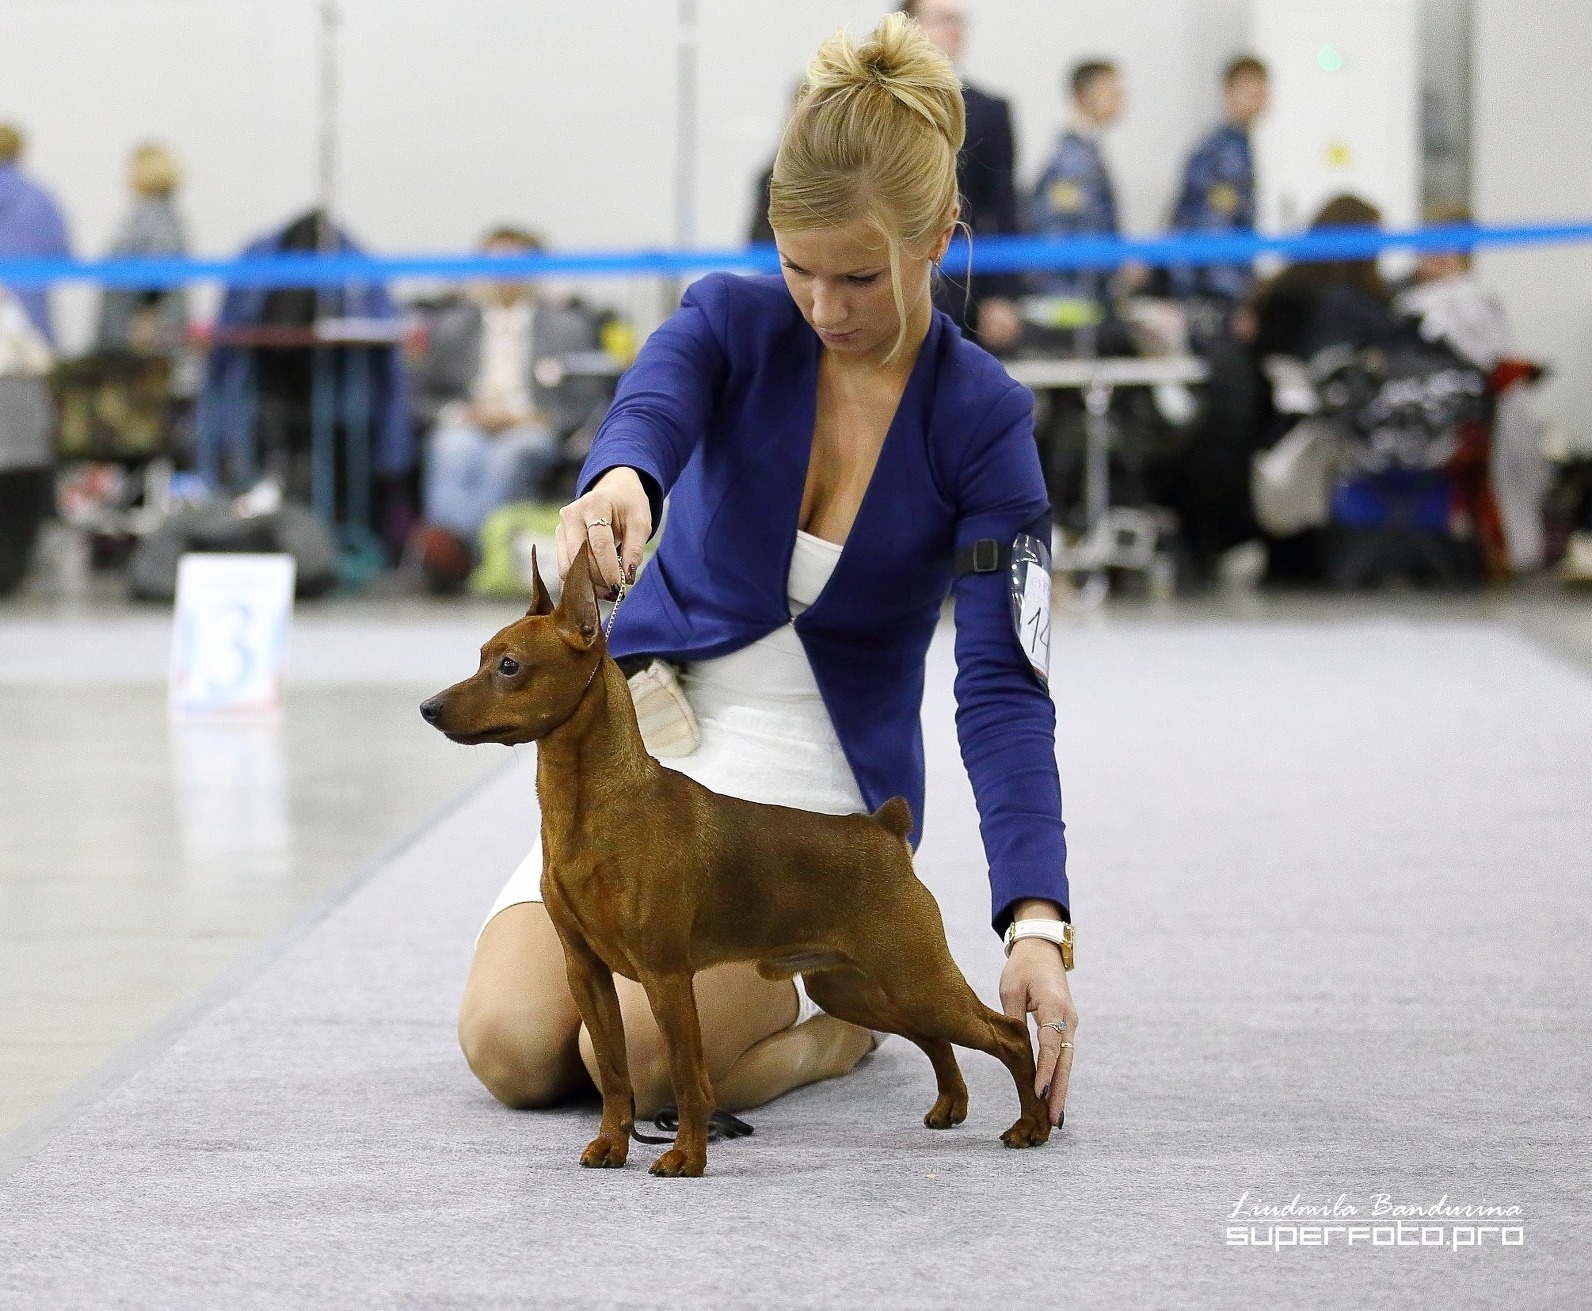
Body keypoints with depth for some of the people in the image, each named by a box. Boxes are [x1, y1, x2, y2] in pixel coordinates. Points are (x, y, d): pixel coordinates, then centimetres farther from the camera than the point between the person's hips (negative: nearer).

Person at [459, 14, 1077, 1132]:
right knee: (512, 1047, -17)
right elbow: (652, 408, -30)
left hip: (818, 776, -3)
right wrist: (621, 483, -58)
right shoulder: (734, 323, -5)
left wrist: (1038, 921, -32)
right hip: (650, 720, 3)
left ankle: (839, 1023, 5)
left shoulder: (983, 420, -10)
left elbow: (1002, 686, -17)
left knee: (639, 1057, -26)